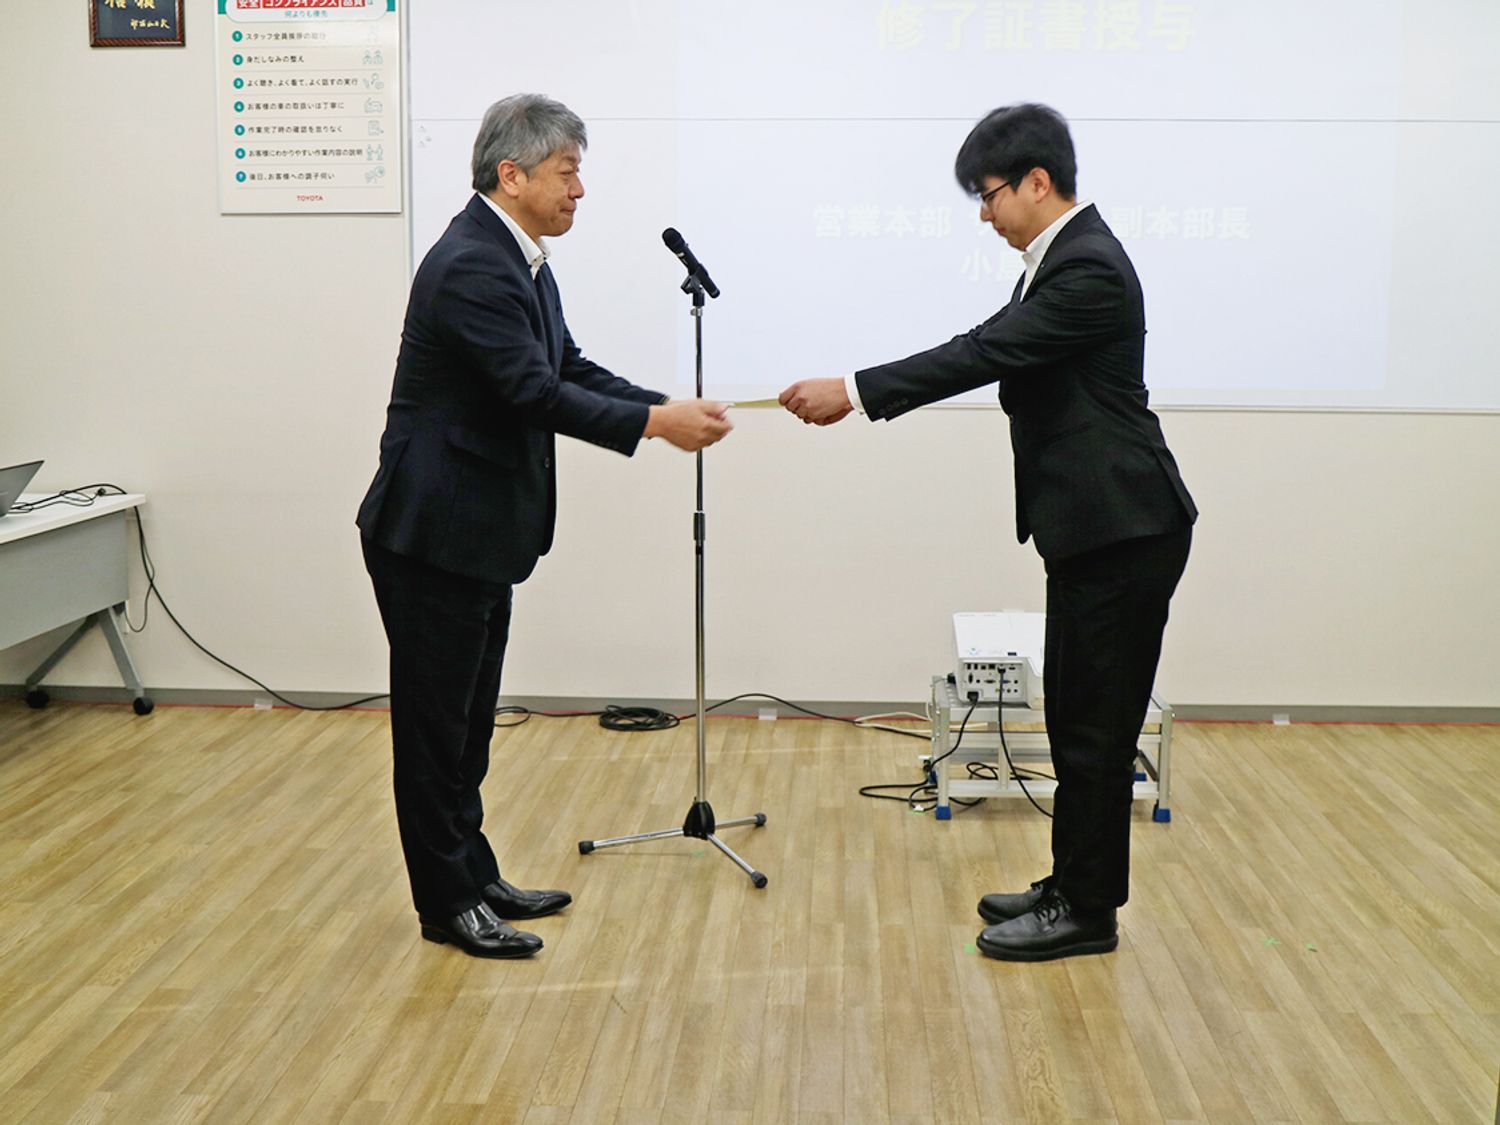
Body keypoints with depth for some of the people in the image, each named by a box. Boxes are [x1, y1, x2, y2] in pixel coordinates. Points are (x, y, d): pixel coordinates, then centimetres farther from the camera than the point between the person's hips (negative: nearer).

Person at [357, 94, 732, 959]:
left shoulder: (519, 259, 11)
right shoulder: (470, 266, -20)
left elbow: (569, 370, 11)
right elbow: (534, 392, -26)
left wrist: (668, 407, -1)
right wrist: (655, 424, -24)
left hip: (481, 533, 10)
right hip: (434, 532, -10)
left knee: (468, 719, 18)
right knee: (434, 720, 3)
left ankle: (473, 878, 30)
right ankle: (447, 903, 15)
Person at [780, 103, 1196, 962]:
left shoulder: (1090, 269, -19)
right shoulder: (1060, 258, 13)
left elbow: (984, 354, -24)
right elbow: (984, 349, 15)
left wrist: (853, 392, -22)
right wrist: (856, 392, 8)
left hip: (1123, 531, -11)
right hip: (1091, 529, 11)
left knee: (1097, 727, -1)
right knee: (1078, 719, 17)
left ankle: (1087, 913, 11)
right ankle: (1073, 886, 28)